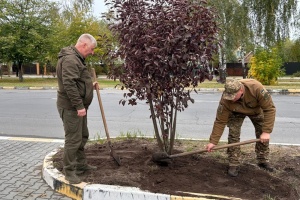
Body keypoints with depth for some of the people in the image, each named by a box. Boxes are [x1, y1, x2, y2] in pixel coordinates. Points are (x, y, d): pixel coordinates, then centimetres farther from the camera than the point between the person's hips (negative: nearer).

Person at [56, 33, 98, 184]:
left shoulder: (76, 58, 16)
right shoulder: (70, 59, -18)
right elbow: (69, 84, -27)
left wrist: (89, 85, 15)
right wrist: (79, 106, -26)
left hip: (78, 106, 11)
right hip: (71, 107, -11)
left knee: (82, 137, 18)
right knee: (73, 139, -5)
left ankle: (81, 165, 30)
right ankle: (69, 171, 6)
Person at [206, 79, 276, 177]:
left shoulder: (256, 88, -44)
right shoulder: (226, 100, -38)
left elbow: (270, 108, -36)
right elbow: (220, 121, -29)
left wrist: (266, 131, -40)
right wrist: (213, 141, -30)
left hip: (256, 109, 1)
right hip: (236, 112, 0)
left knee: (263, 136, -2)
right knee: (233, 134, -14)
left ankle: (263, 160, 18)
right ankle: (234, 164, -3)